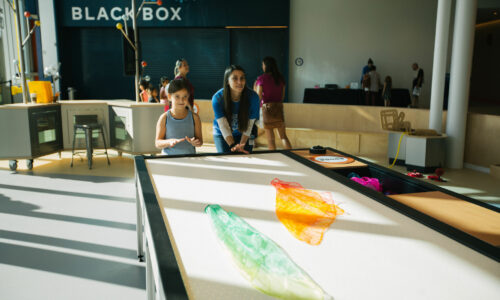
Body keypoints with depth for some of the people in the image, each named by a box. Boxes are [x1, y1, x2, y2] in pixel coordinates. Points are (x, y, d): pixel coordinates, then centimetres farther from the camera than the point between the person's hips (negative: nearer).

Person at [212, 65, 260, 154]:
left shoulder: (253, 97, -22)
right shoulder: (218, 98, -25)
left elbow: (249, 125, -18)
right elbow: (223, 126, -27)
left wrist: (242, 144, -26)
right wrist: (233, 146, -37)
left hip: (243, 135, 1)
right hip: (222, 135, -1)